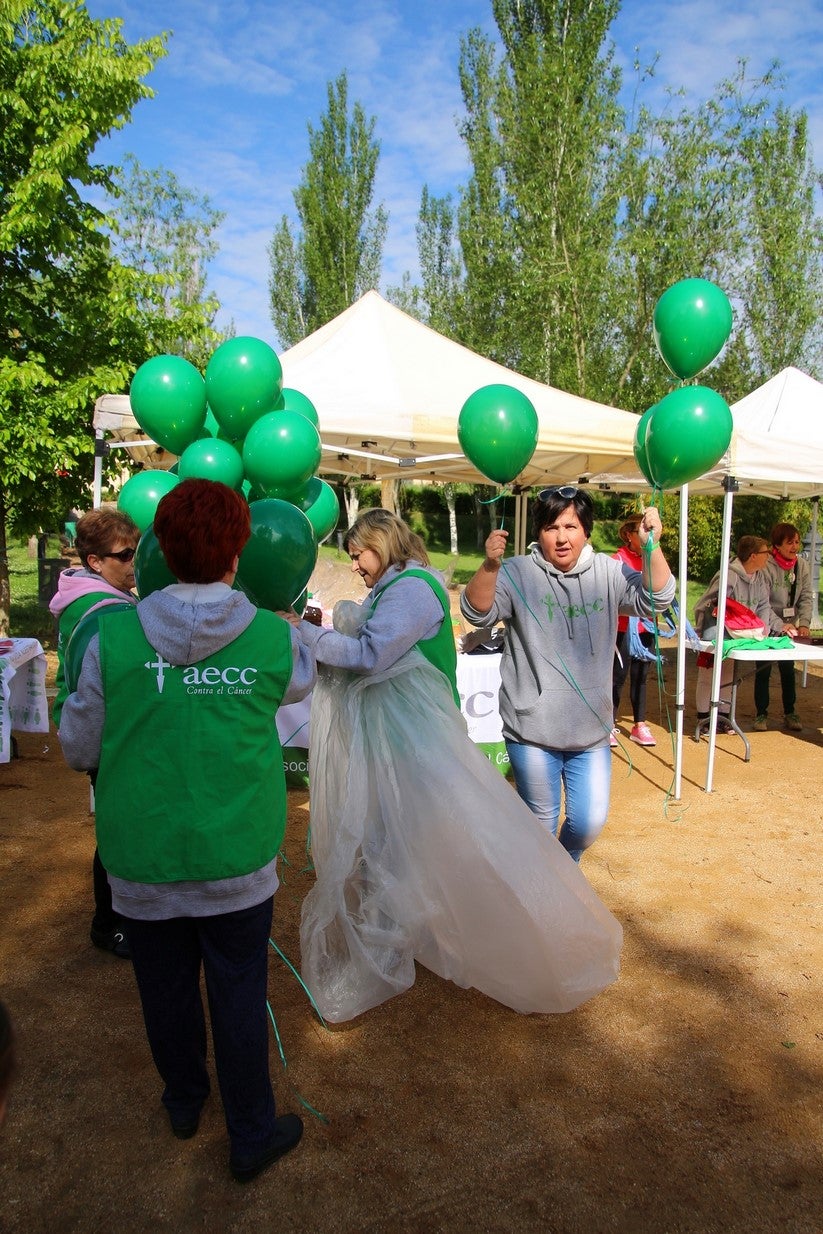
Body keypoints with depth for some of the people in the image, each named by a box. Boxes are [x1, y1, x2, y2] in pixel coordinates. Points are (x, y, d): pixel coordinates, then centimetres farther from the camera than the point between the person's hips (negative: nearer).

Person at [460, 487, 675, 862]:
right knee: (541, 822, 12)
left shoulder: (608, 572, 0)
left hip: (591, 730, 3)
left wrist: (651, 547, -23)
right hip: (533, 730, -3)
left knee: (590, 822, 9)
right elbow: (477, 612, -20)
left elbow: (654, 601, -7)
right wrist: (490, 566, -38)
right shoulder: (519, 573, -10)